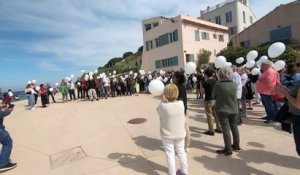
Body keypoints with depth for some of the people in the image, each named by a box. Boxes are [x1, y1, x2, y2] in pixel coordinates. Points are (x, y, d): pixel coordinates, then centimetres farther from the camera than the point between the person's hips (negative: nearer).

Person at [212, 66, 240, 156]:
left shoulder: (218, 85, -19)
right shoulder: (234, 84, -5)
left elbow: (214, 96, -5)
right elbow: (234, 95, 9)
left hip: (222, 110, -5)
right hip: (234, 110, 5)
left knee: (226, 129, 3)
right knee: (234, 127, 18)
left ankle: (228, 149, 11)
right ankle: (236, 145, 35)